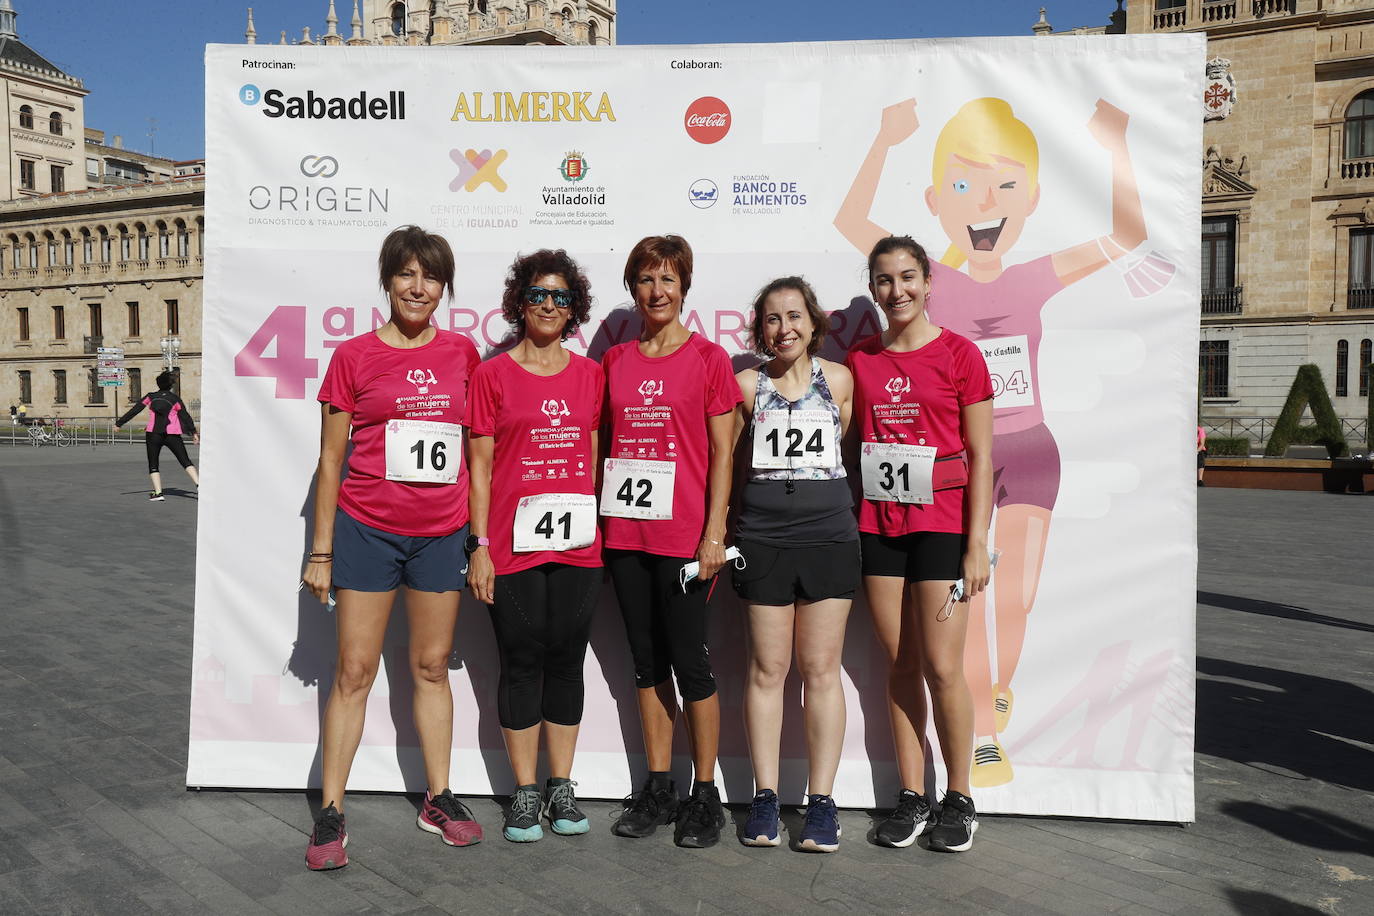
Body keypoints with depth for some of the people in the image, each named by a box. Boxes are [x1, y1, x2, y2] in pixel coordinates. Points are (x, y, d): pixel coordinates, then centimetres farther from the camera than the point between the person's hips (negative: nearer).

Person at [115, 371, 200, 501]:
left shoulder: (150, 397, 6)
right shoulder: (175, 398, 4)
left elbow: (134, 411, 8)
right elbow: (185, 416, 2)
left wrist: (119, 423, 15)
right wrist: (194, 432, 8)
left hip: (153, 435, 1)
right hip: (172, 435, 0)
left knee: (153, 465, 8)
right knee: (186, 462, 2)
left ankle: (158, 492, -4)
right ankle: (199, 484, -13)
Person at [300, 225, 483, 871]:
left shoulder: (462, 353, 6)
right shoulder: (354, 356, -1)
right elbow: (331, 457, 2)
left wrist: (483, 533, 8)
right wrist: (322, 550, 1)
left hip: (442, 533, 3)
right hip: (368, 529, -2)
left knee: (432, 666, 12)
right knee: (355, 671, 1)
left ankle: (438, 800, 24)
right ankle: (330, 814, 13)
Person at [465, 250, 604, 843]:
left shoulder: (590, 374, 10)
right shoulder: (493, 375, 2)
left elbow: (594, 458, 13)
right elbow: (480, 467, 1)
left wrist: (602, 530, 6)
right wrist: (480, 546, -5)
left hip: (578, 544, 3)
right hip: (514, 544, -2)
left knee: (566, 661, 9)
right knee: (522, 663, 4)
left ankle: (561, 788, 22)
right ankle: (525, 794, 18)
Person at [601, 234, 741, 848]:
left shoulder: (708, 358, -1)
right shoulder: (614, 361, 10)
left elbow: (722, 453, -3)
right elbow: (606, 445, 14)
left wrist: (715, 533, -9)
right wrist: (599, 522, 7)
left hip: (683, 535, -4)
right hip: (624, 533, 4)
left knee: (689, 663, 1)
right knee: (647, 662, 12)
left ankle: (705, 794, 16)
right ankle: (658, 789, 24)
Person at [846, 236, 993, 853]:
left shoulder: (959, 354, -2)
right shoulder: (860, 358, 9)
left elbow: (980, 457, -3)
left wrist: (977, 543, -9)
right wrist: (846, 528, 5)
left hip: (941, 525, -3)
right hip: (877, 525, 3)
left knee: (942, 667, -3)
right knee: (900, 665, 8)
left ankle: (959, 800, 15)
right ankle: (912, 797, 19)